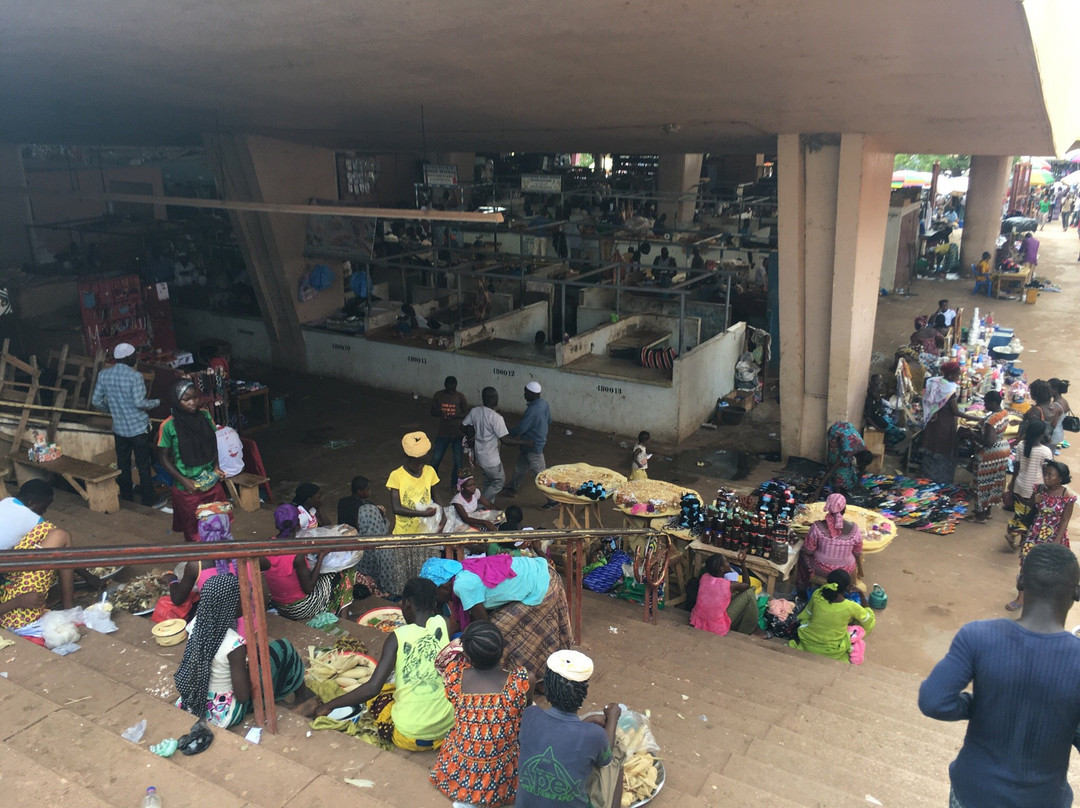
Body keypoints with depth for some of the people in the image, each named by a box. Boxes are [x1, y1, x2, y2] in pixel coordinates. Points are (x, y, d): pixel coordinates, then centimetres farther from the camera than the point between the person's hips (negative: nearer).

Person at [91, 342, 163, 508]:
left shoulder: (103, 375, -1)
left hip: (119, 428, 5)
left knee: (123, 464, 16)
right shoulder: (135, 376, -17)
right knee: (143, 465, 4)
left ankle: (126, 498, 26)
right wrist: (156, 402, -3)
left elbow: (96, 400, 3)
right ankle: (148, 500, 12)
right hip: (139, 427, -5)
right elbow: (139, 402, -21)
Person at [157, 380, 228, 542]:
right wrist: (183, 480, -13)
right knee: (194, 534, 8)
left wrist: (216, 466, -3)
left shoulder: (205, 416, -2)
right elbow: (163, 458, -6)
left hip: (212, 483, 4)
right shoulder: (169, 426, -14)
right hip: (187, 489, -3)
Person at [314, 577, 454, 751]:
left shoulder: (397, 637, -11)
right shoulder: (444, 624, -7)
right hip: (450, 729, 4)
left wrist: (328, 706, -7)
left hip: (410, 737, -3)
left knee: (375, 696, 25)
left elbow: (373, 687, -16)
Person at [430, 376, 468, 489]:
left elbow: (466, 413, -5)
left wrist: (454, 416, -23)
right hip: (443, 433, 1)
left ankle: (455, 484, 23)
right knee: (435, 459, 3)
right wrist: (440, 413, -20)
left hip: (458, 433, -1)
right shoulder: (438, 396, -2)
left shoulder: (460, 397, -7)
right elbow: (433, 412, 3)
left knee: (458, 461, 4)